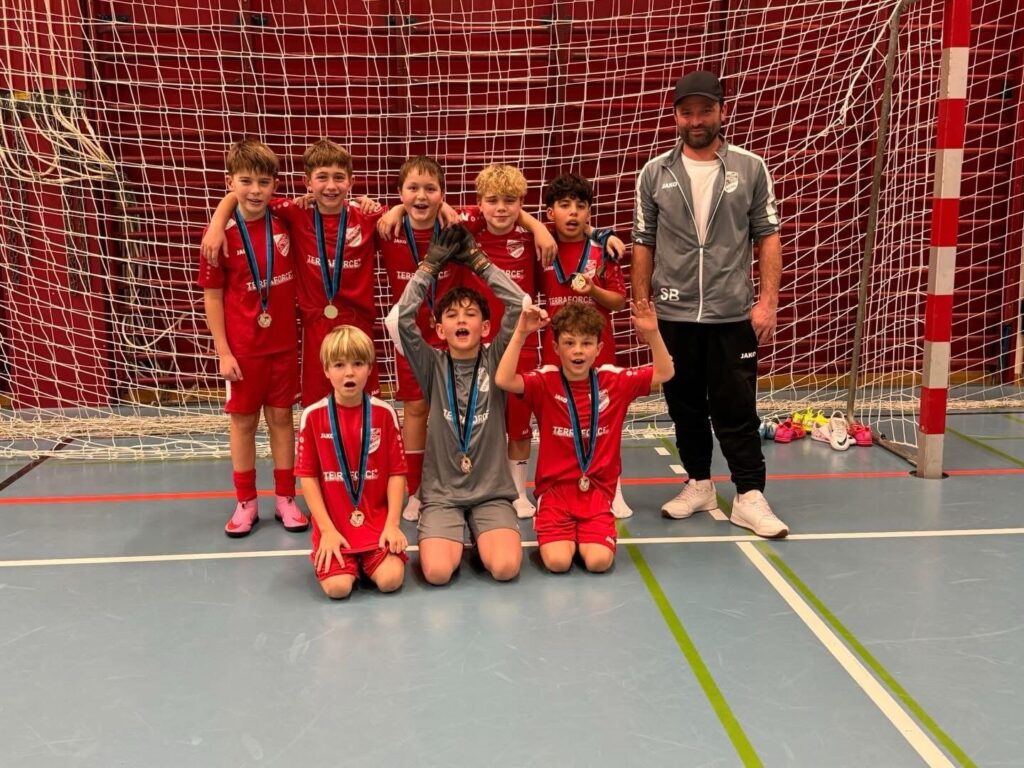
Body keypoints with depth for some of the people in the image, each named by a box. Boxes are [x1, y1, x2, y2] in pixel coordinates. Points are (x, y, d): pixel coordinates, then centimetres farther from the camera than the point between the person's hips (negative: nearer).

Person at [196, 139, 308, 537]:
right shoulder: (222, 235, -11)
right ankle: (246, 503, 21)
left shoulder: (285, 224, -4)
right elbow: (212, 297, -7)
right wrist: (222, 351, -9)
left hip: (283, 343, 2)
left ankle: (285, 499, 21)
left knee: (281, 417, 11)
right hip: (243, 348, -2)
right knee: (243, 421, 9)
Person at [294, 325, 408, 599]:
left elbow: (396, 473, 0)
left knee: (390, 579, -20)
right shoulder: (313, 416, -5)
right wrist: (327, 529, -9)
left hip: (377, 522, 1)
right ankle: (348, 561, 13)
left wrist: (392, 524, -8)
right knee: (337, 587, -20)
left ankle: (366, 560, 12)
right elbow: (307, 476, -3)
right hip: (333, 527, 0)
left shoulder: (384, 413, -2)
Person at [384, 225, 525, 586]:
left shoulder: (494, 360, 1)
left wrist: (476, 260, -7)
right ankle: (453, 536, 11)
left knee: (505, 567, -22)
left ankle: (480, 536, 11)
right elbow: (397, 319, -14)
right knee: (437, 572, -22)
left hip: (492, 491, 0)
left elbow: (520, 304, -10)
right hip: (441, 493, 0)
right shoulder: (433, 366, 0)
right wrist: (431, 265, -11)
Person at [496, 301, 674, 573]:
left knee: (599, 561, -18)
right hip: (556, 489, -1)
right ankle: (558, 534, 15)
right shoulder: (545, 382, -7)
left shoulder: (613, 381, 1)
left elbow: (664, 373, 0)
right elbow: (503, 380, -24)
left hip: (598, 491, 2)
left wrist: (652, 333, -15)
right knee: (557, 561, -19)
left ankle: (584, 536, 15)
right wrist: (521, 333, -31)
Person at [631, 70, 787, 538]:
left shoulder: (750, 168, 2)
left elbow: (768, 237, 2)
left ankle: (749, 498, 7)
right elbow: (643, 244, 7)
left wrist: (768, 300, -6)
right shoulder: (655, 173, 4)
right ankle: (699, 485, 26)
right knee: (685, 407, 11)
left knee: (737, 408, -1)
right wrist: (641, 305, 3)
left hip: (733, 313, -2)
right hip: (673, 314, 2)